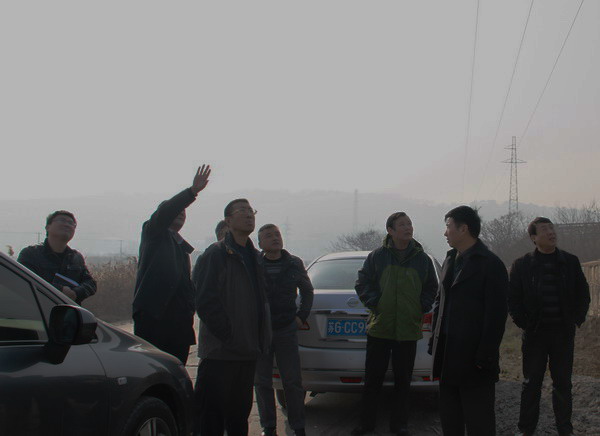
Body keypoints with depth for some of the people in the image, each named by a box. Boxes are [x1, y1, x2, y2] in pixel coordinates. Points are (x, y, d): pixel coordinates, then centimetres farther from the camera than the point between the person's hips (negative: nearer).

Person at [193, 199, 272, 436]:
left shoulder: (254, 256, 17)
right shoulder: (216, 254, -7)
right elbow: (205, 302, -13)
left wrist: (261, 340, 10)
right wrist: (228, 336, -16)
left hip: (247, 353, 8)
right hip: (220, 352, -8)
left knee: (240, 413, 15)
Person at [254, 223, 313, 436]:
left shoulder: (294, 264, 4)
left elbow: (307, 291, 19)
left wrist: (301, 315, 10)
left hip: (286, 330, 1)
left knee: (293, 382, 1)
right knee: (262, 383, 6)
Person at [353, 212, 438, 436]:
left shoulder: (422, 258, 4)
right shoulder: (377, 256, 0)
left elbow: (432, 287, 14)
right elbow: (363, 283, 6)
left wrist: (422, 307, 1)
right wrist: (373, 303, -6)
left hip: (408, 330, 1)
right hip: (379, 328, -1)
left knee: (403, 381, 8)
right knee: (372, 379, 4)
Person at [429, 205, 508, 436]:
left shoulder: (490, 264, -10)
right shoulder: (450, 260, 14)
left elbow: (496, 314, -14)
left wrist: (486, 356, -18)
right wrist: (435, 340, 11)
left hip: (473, 357, -8)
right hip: (448, 355, 8)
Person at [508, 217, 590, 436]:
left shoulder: (570, 262, 4)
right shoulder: (522, 265, -1)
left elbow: (583, 293, 10)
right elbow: (513, 298, 2)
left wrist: (577, 319, 3)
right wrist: (522, 322, -4)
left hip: (564, 333, 1)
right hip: (535, 333, -1)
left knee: (563, 383, 8)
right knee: (531, 383, 5)